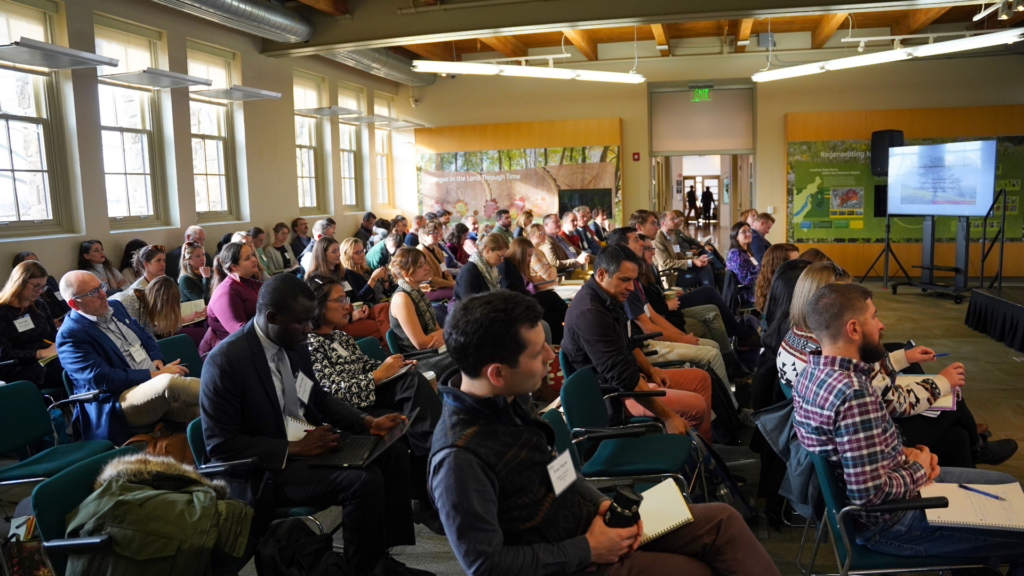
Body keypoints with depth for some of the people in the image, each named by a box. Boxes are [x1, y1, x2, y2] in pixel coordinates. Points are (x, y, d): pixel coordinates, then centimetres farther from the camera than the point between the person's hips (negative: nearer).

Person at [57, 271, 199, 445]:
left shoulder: (115, 306, 14)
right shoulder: (69, 335, -8)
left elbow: (145, 337, 25)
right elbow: (103, 379, -15)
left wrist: (157, 360, 3)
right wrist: (155, 374, -15)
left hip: (158, 385, 8)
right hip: (119, 401, -8)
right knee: (169, 382, -37)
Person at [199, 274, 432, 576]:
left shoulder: (294, 344, 2)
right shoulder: (225, 361, -21)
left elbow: (318, 398, 15)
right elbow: (220, 445, -20)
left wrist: (368, 422, 0)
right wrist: (294, 448, -23)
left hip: (307, 441, 8)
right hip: (262, 470, -8)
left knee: (393, 454, -1)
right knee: (363, 479, -25)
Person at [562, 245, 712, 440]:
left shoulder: (610, 298, 3)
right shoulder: (589, 313, -29)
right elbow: (621, 375, -30)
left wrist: (650, 370, 3)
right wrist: (668, 417, -27)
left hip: (633, 376, 10)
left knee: (701, 378, 13)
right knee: (696, 405, -16)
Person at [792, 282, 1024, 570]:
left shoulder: (811, 374, -4)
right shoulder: (854, 393, -33)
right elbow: (870, 493, -32)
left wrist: (904, 453, 0)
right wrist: (918, 471, -14)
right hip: (890, 521, -9)